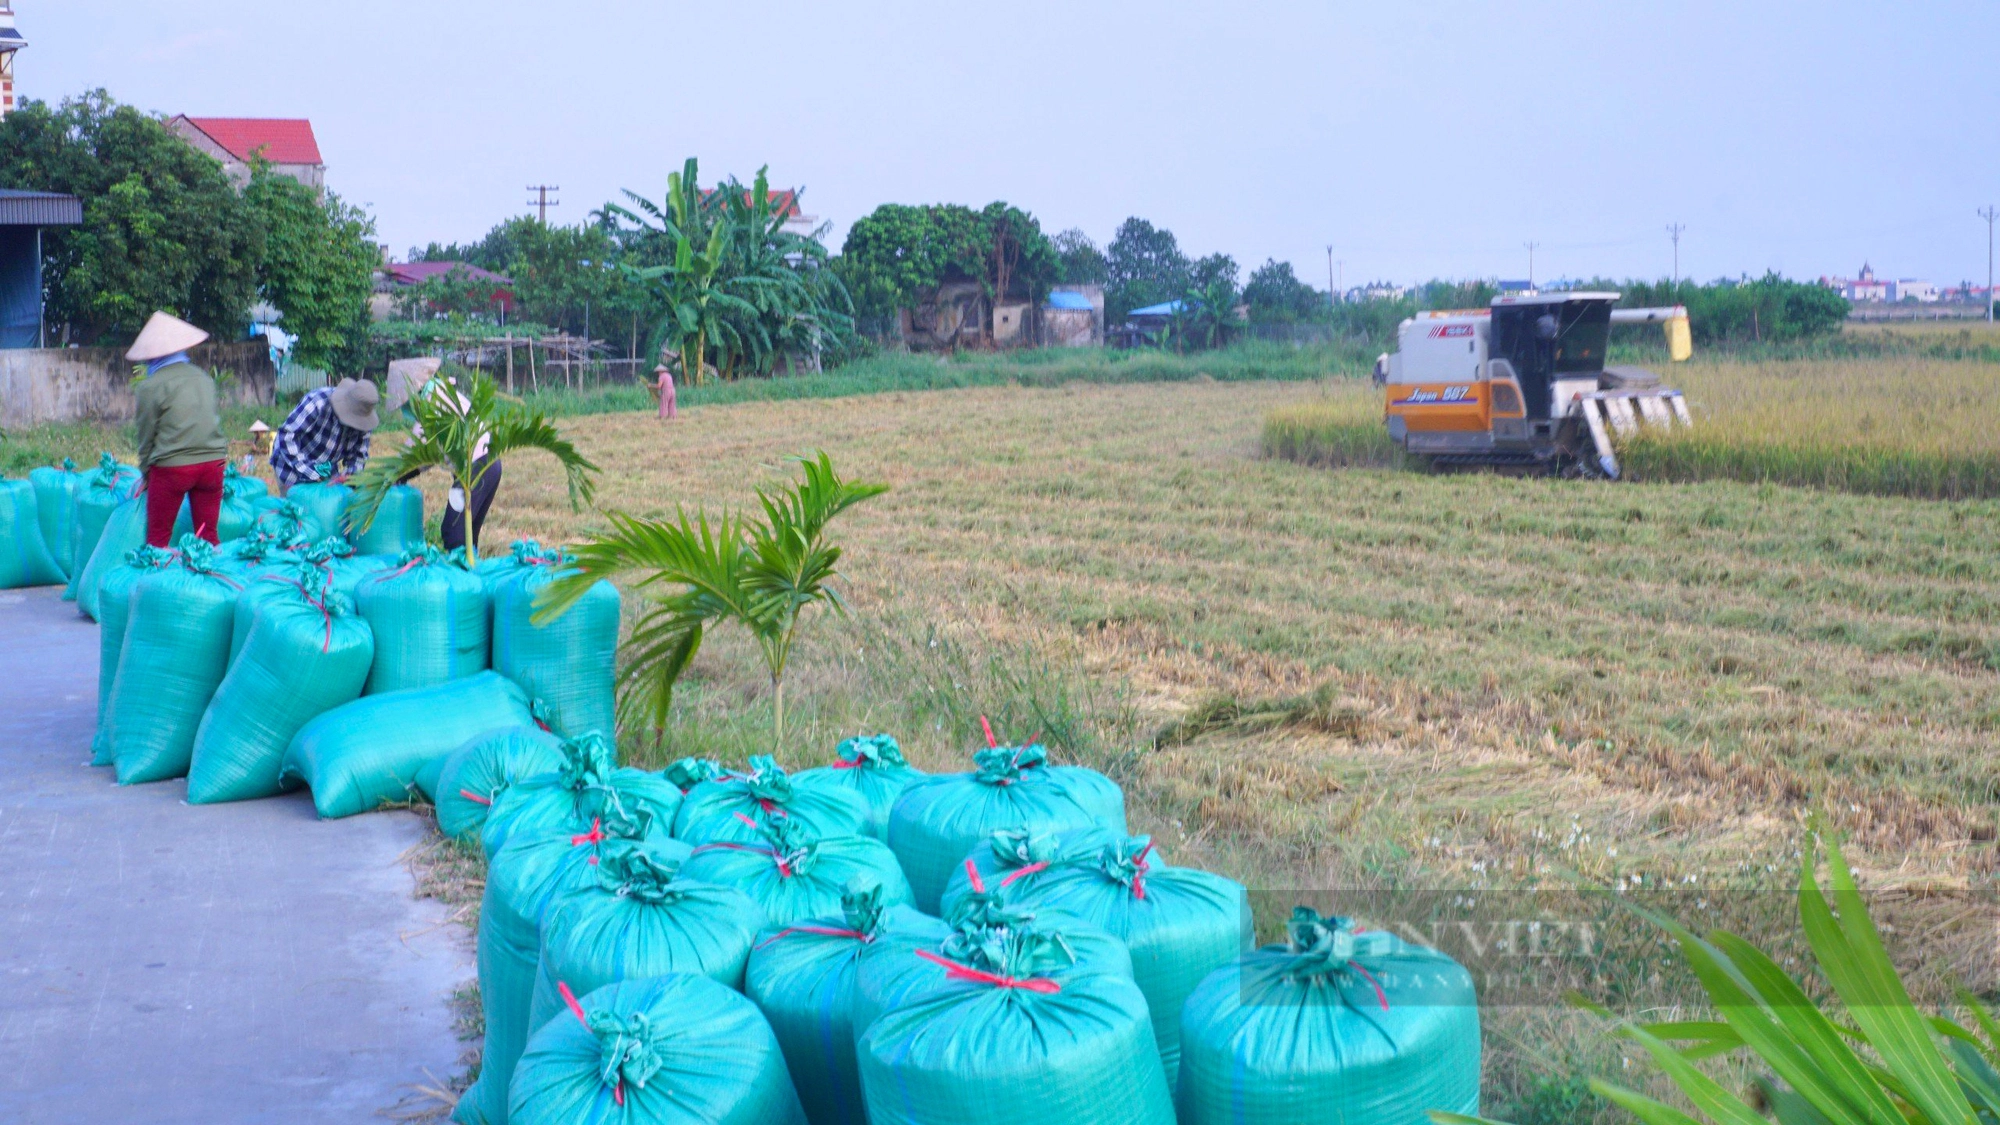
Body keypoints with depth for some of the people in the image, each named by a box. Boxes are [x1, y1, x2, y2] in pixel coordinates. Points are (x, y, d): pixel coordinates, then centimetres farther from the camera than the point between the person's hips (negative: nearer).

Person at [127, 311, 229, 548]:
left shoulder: (150, 387, -4)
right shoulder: (203, 377, 9)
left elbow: (146, 436, 3)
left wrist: (145, 473, 16)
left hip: (171, 467, -4)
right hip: (213, 462, 4)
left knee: (158, 538, 6)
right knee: (208, 537, 10)